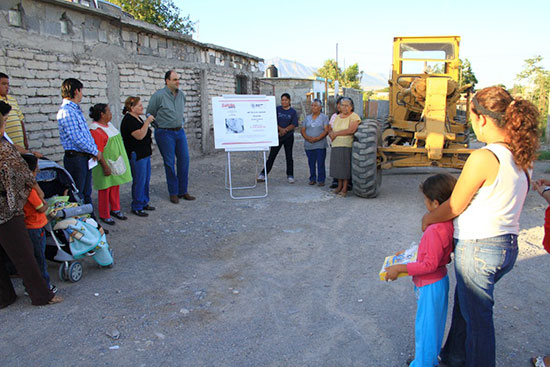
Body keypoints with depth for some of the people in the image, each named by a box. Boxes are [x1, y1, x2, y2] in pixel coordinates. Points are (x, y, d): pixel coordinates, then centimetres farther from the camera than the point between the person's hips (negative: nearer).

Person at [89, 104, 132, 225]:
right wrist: (105, 166, -23)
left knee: (115, 186, 17)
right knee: (105, 189, 1)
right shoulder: (96, 129, -18)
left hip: (116, 163, 9)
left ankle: (115, 209, 31)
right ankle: (104, 215, 13)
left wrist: (122, 161, 22)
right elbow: (97, 152, -21)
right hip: (106, 164, -9)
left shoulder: (109, 124, 12)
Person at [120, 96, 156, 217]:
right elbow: (139, 135, -27)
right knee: (139, 181, -4)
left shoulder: (137, 118, 15)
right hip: (136, 156, -10)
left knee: (146, 179, 15)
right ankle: (136, 207, 6)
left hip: (145, 154, 10)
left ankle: (144, 203, 26)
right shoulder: (128, 120, -16)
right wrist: (147, 122, -25)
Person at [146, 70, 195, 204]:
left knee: (184, 160, 5)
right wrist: (160, 125, 2)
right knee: (170, 163, 0)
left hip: (180, 131, 6)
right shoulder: (158, 96, -11)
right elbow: (150, 114, -2)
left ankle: (183, 191, 17)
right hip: (165, 133, -6)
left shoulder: (181, 95, 7)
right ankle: (173, 193, 13)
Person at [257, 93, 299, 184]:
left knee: (289, 156, 6)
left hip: (288, 136, 0)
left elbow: (294, 124, -5)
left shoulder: (293, 112, 2)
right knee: (272, 155, -1)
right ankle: (263, 174, 3)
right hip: (277, 135, 0)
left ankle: (290, 176, 15)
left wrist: (285, 130, -19)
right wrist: (280, 129, -19)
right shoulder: (277, 109, 3)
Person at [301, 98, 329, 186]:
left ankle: (321, 180, 4)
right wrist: (307, 138, -10)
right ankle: (312, 179, 17)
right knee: (311, 163, 8)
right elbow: (303, 130, 10)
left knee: (320, 163, -3)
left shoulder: (324, 117, 2)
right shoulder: (307, 118, 14)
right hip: (309, 145, 4)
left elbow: (326, 130, -7)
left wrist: (317, 138, -18)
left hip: (320, 145, -3)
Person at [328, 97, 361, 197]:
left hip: (347, 146, -6)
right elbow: (330, 129, 20)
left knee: (346, 167, -2)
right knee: (338, 166, 10)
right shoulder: (337, 117, 15)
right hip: (336, 146, 6)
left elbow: (351, 130, -21)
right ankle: (339, 186, 23)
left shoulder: (354, 117, -7)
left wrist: (336, 133, -13)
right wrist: (331, 135, -5)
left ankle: (345, 189, 5)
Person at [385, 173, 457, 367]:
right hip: (440, 279, 10)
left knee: (425, 326, 8)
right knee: (434, 323, 24)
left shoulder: (435, 230, -31)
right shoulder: (450, 224, -2)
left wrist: (400, 268, -23)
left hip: (430, 286, -10)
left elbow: (430, 264, -27)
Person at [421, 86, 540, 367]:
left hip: (478, 249, -8)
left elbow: (455, 207, -14)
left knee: (477, 315, 10)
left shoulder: (483, 158, -22)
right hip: (508, 246, 9)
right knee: (465, 303, 25)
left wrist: (428, 218, 4)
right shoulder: (521, 157, 3)